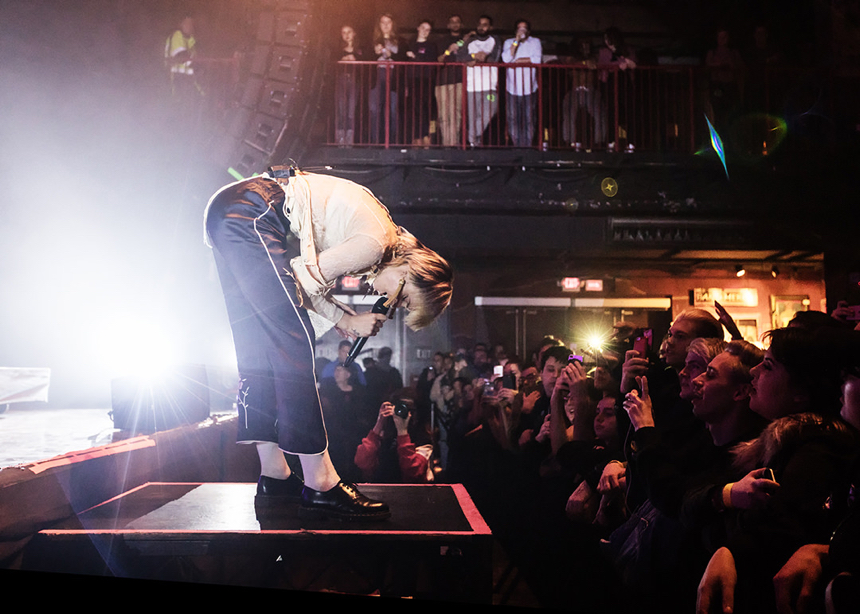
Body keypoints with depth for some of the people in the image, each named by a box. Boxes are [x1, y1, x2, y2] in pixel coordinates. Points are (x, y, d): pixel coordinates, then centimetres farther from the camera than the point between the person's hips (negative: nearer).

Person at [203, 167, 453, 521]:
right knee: (293, 342, -12)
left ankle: (274, 478, 12)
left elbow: (301, 280, 14)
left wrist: (341, 318, 2)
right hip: (251, 211, -10)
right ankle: (320, 485, -10)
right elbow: (307, 280, -14)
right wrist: (346, 321, -1)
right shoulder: (377, 241, -13)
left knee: (258, 351, 7)